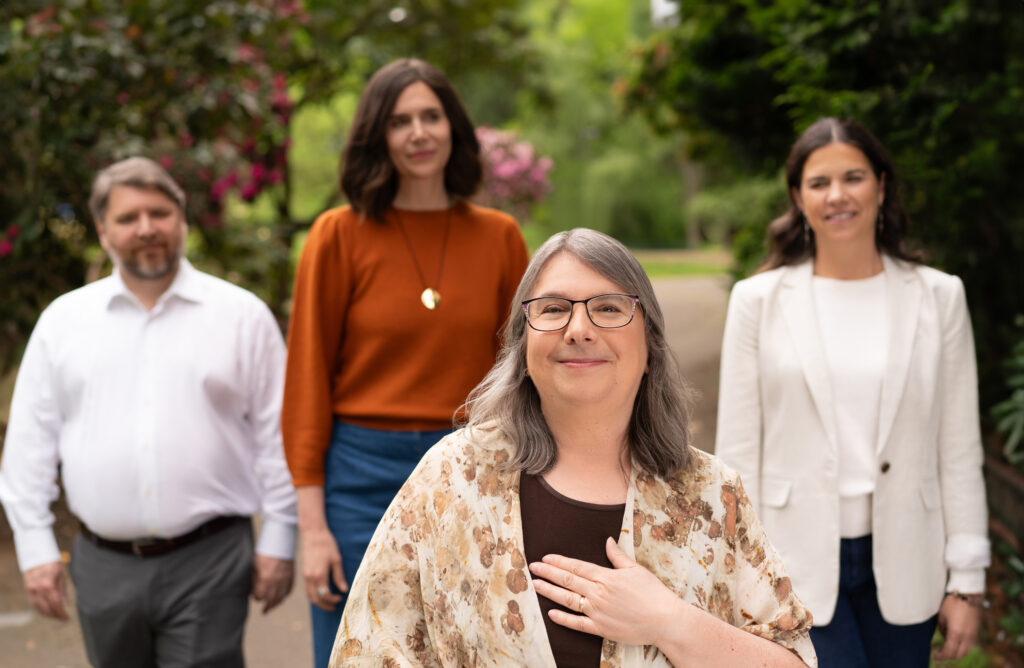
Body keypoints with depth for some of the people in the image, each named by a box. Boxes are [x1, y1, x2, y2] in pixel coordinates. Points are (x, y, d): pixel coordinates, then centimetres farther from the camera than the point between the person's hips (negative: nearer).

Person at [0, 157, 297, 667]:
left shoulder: (242, 315, 1)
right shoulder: (63, 319, 8)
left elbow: (276, 437, 1)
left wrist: (277, 543, -1)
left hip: (209, 563, -3)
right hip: (103, 564, 3)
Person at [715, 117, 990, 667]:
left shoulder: (938, 297, 2)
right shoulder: (758, 300, -1)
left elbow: (960, 449, 4)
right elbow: (737, 450, 0)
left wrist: (967, 580, 3)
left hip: (904, 562, 2)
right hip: (799, 560, -2)